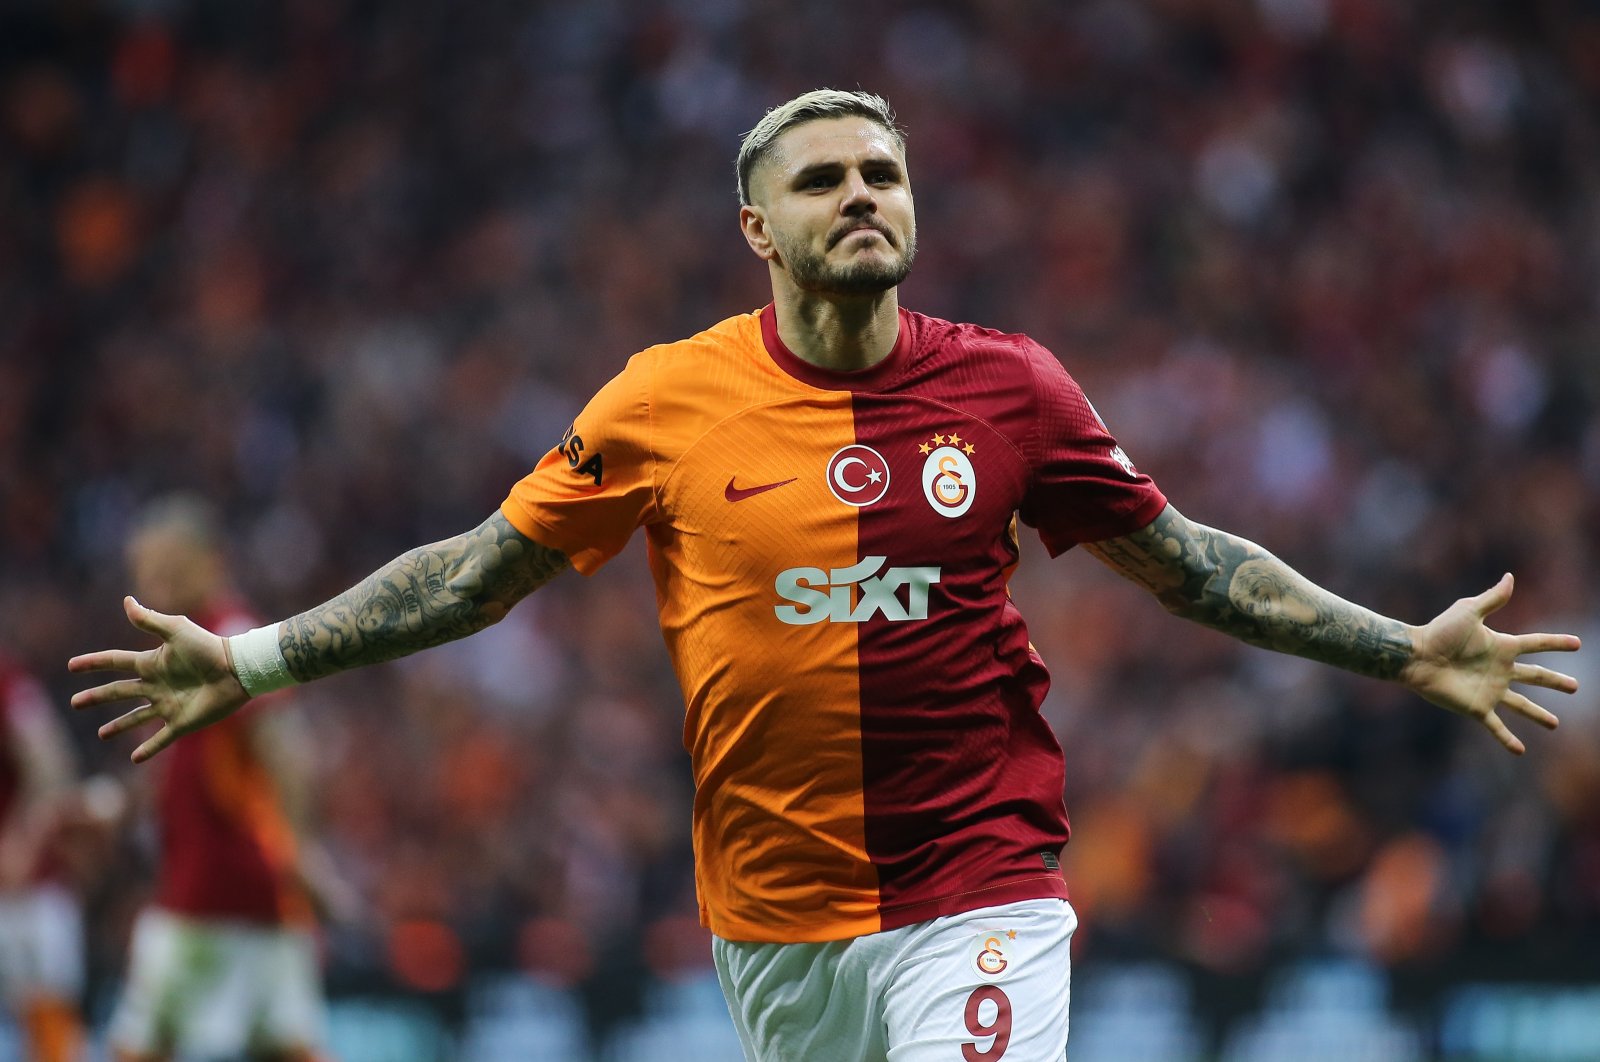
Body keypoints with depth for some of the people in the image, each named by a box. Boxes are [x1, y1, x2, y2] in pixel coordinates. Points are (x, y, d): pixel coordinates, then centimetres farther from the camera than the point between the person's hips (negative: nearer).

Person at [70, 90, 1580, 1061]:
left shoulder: (1006, 389, 1)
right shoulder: (666, 401, 0)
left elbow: (1177, 559, 11)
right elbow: (485, 568, 7)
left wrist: (1407, 652, 7)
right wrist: (251, 662, 4)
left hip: (975, 896, -1)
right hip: (772, 912, 1)